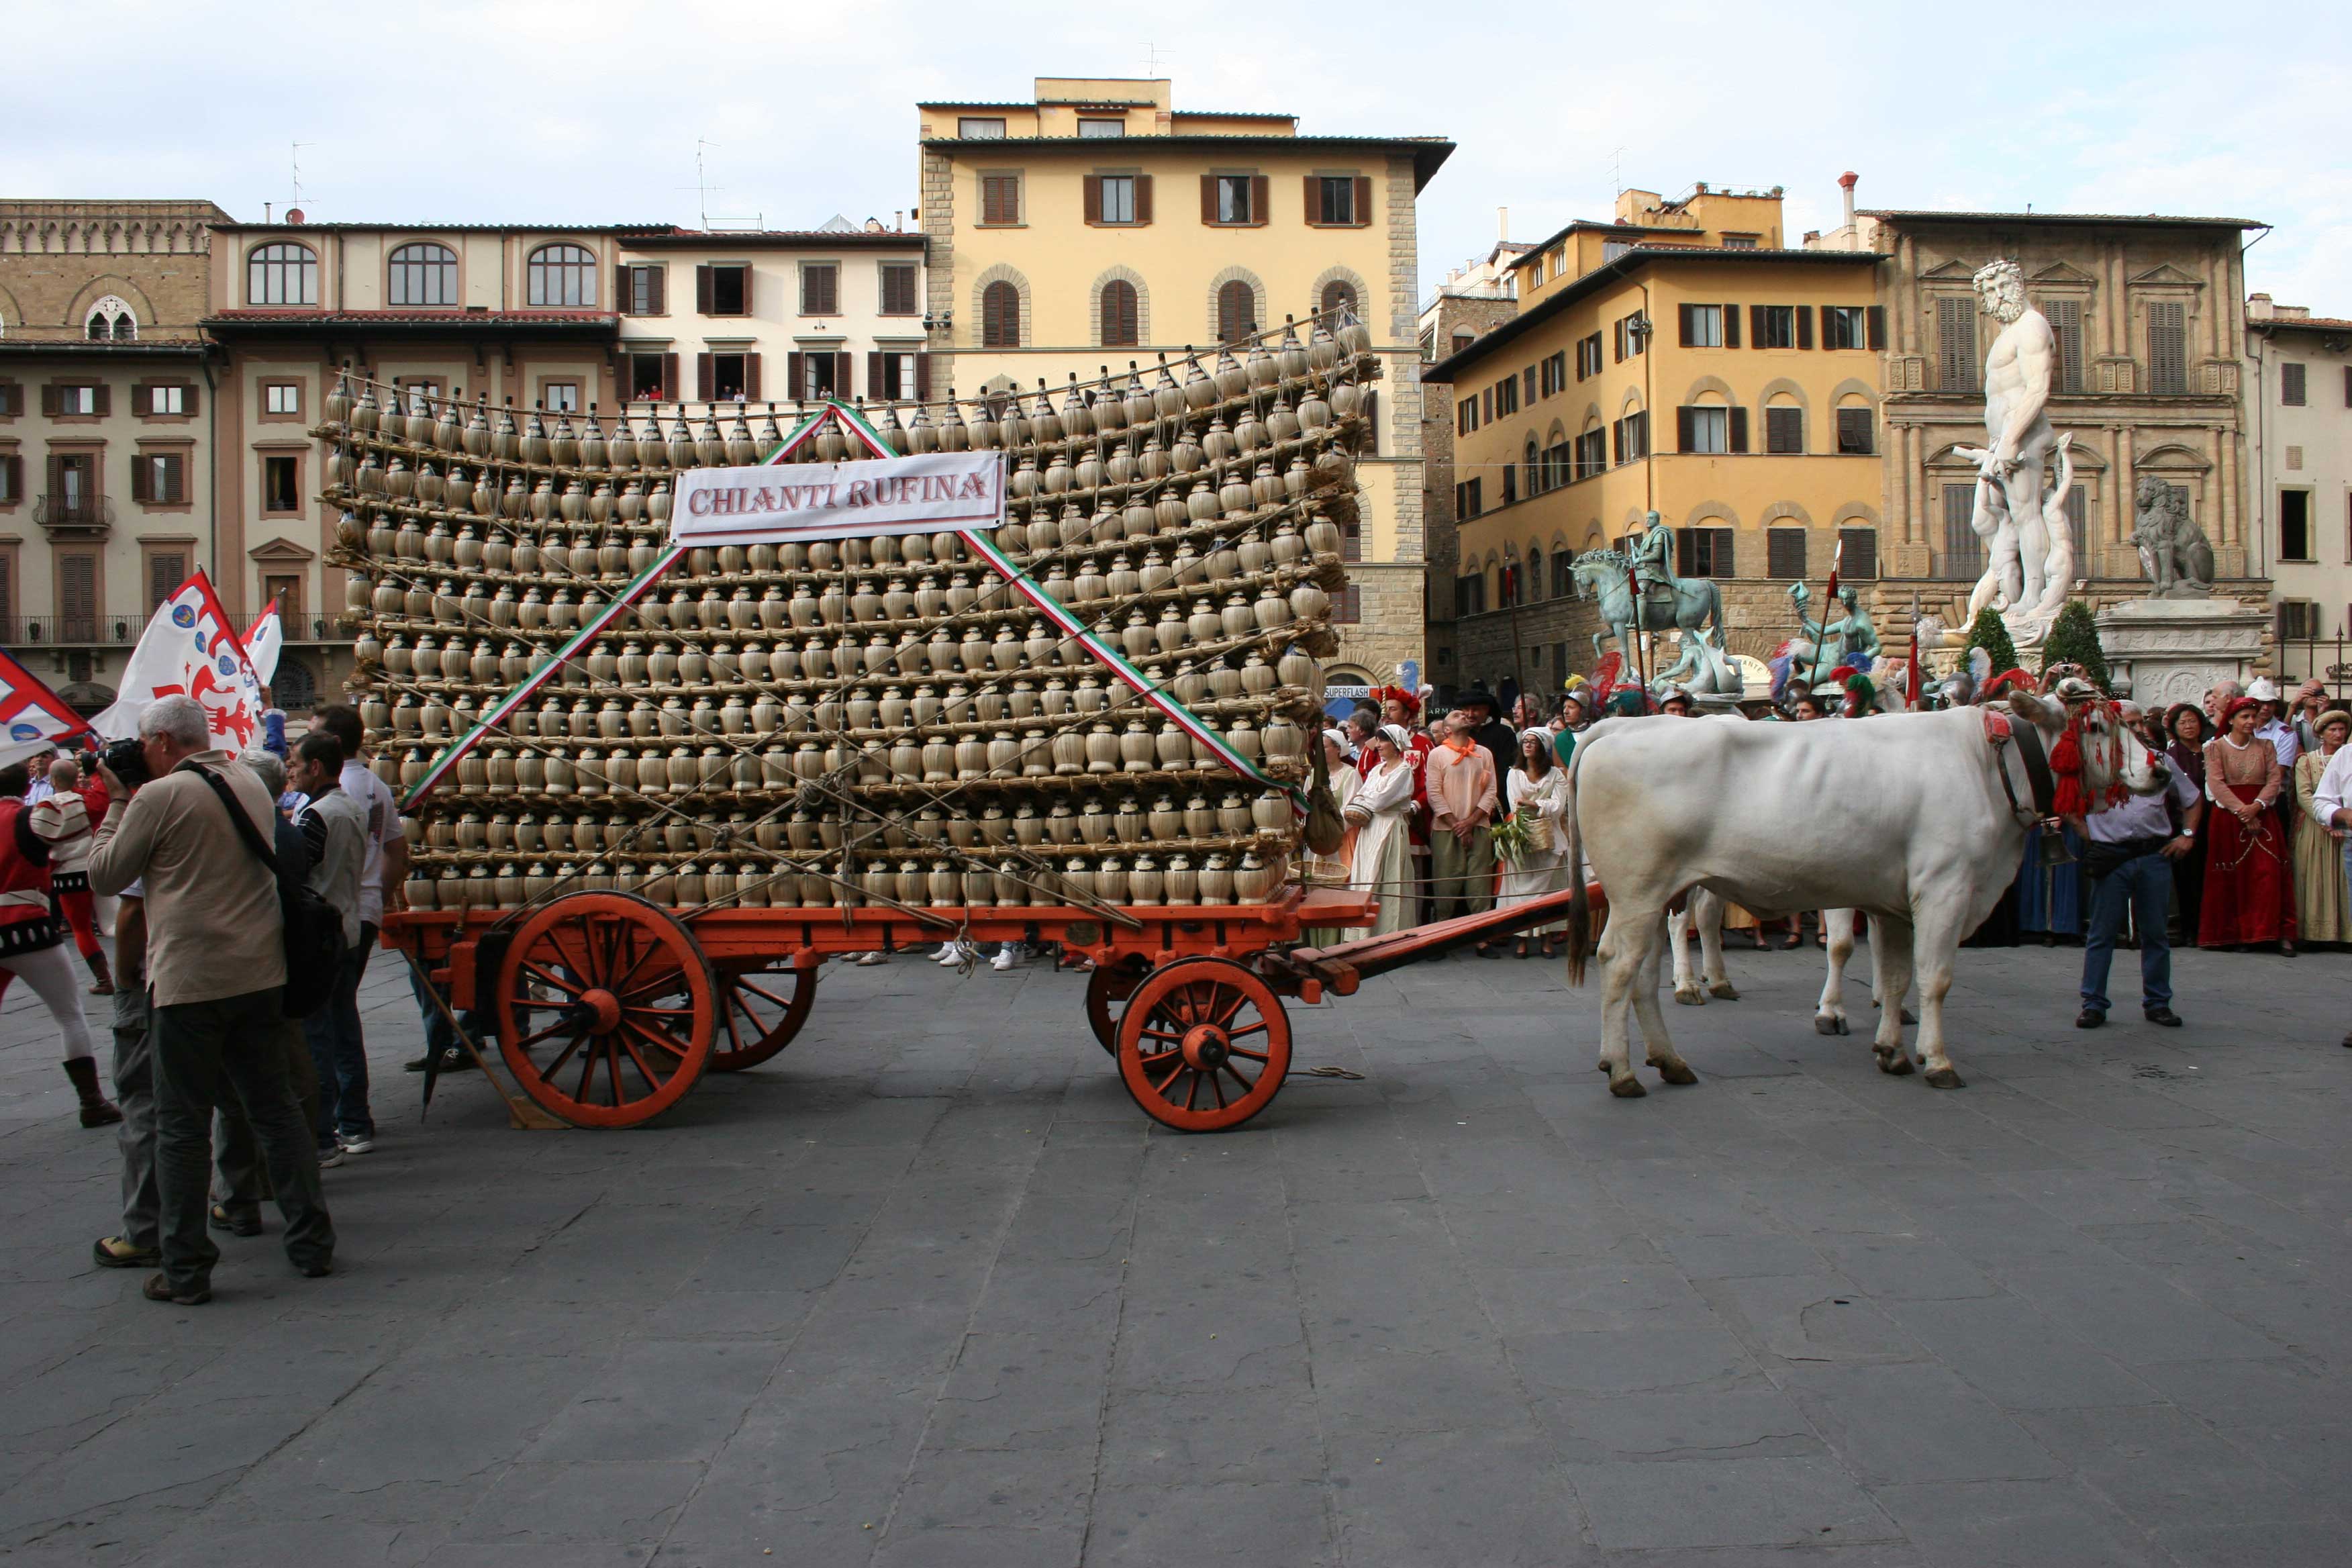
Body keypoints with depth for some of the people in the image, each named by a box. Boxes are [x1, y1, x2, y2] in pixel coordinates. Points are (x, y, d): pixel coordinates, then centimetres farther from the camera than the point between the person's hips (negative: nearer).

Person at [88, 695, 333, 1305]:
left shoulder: (159, 798, -11)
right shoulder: (252, 785, 10)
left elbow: (104, 875, 0)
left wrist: (116, 804, 10)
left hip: (190, 981, -6)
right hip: (260, 974, 6)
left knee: (182, 1126, 3)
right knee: (275, 1107, 13)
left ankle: (186, 1271, 8)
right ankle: (312, 1244, 16)